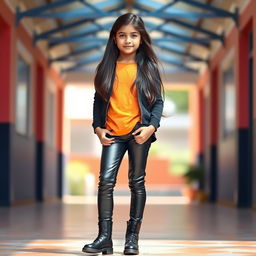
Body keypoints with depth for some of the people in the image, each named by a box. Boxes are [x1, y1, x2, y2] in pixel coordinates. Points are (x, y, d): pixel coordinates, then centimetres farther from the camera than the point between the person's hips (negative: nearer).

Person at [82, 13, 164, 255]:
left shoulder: (148, 67, 2)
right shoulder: (107, 67, 7)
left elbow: (158, 101, 2)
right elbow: (99, 99, 11)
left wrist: (152, 126, -10)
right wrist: (98, 127, 1)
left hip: (139, 132, -1)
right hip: (113, 134, 1)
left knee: (137, 182, 5)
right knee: (105, 181, -8)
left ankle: (132, 237, 11)